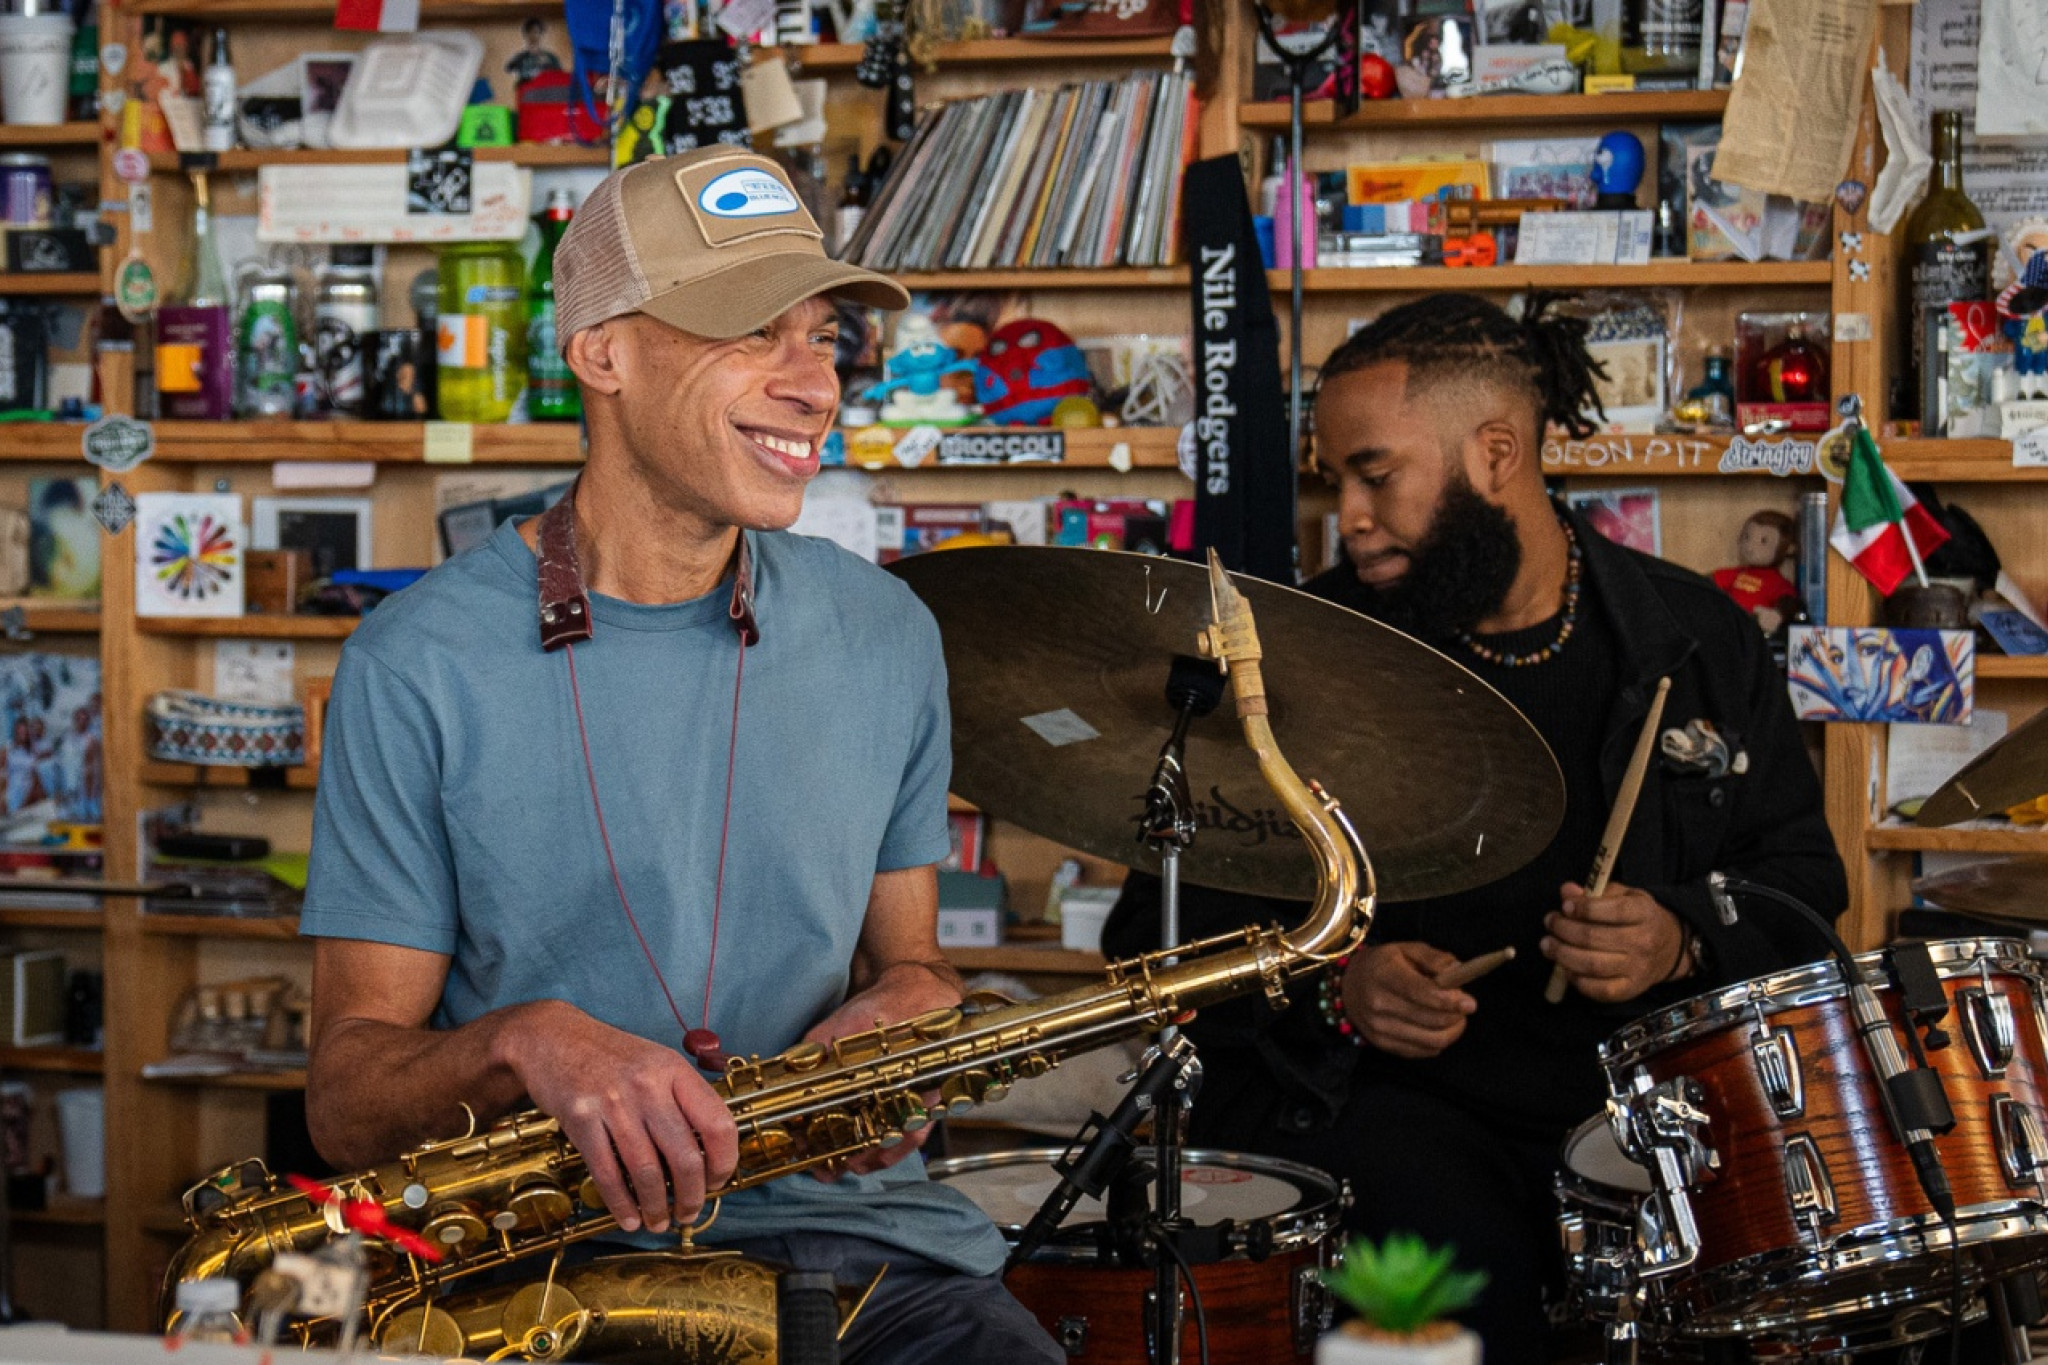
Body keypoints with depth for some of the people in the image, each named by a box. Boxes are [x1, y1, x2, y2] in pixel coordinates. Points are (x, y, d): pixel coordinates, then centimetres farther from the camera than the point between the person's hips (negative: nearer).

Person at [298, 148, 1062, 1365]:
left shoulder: (887, 637, 9)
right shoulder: (421, 666, -3)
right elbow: (348, 1101, -2)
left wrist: (898, 1016, -4)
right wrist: (523, 1042, -23)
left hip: (850, 1229, 4)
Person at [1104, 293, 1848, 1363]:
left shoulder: (1699, 641, 7)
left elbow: (1800, 877, 14)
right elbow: (1163, 921, 4)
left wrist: (1683, 939, -8)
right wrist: (1332, 987, -15)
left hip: (1640, 1093, 3)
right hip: (1371, 1097, -2)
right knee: (1468, 1268, -33)